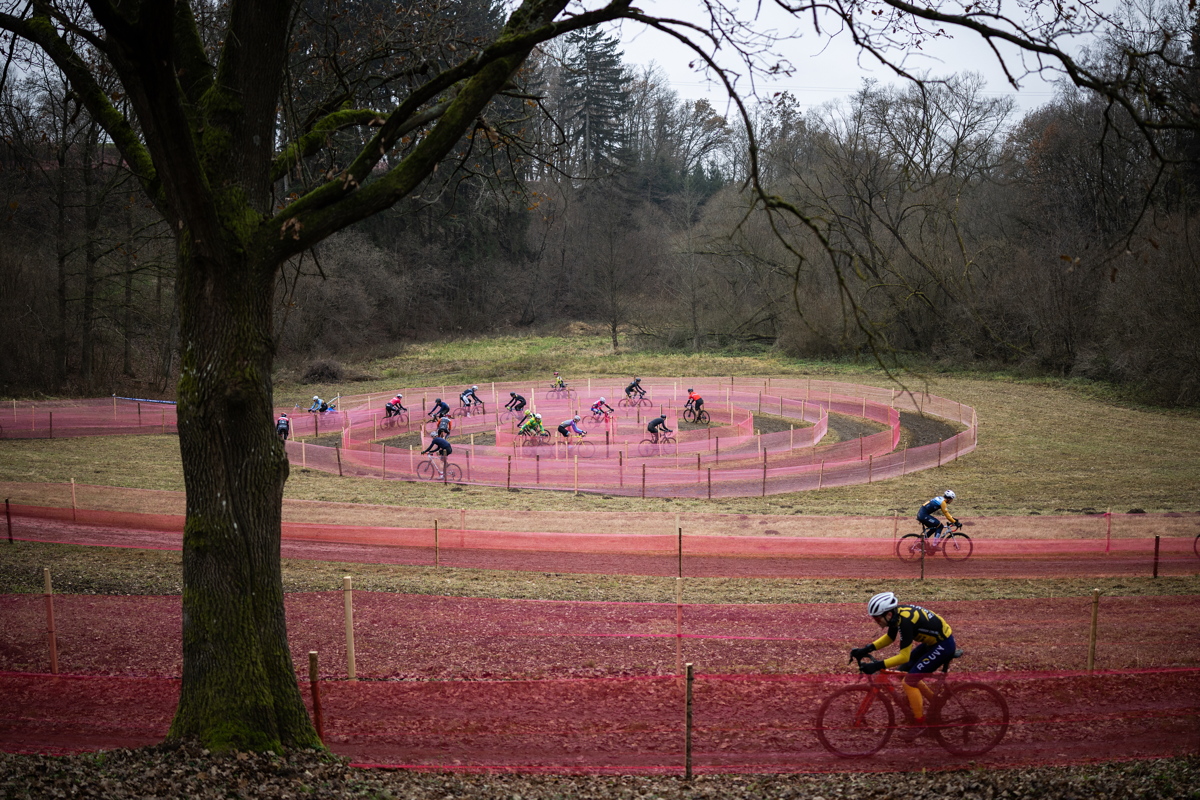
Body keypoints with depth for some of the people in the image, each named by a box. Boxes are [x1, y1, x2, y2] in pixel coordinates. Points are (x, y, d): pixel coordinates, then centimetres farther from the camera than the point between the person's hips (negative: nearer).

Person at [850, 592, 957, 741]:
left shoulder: (905, 621, -31)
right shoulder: (896, 614, -5)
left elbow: (904, 656, -29)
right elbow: (889, 637, 12)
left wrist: (877, 666, -30)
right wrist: (866, 649, 1)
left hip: (943, 645, -9)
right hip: (932, 641, 9)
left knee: (909, 681, -13)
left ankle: (919, 724, 2)